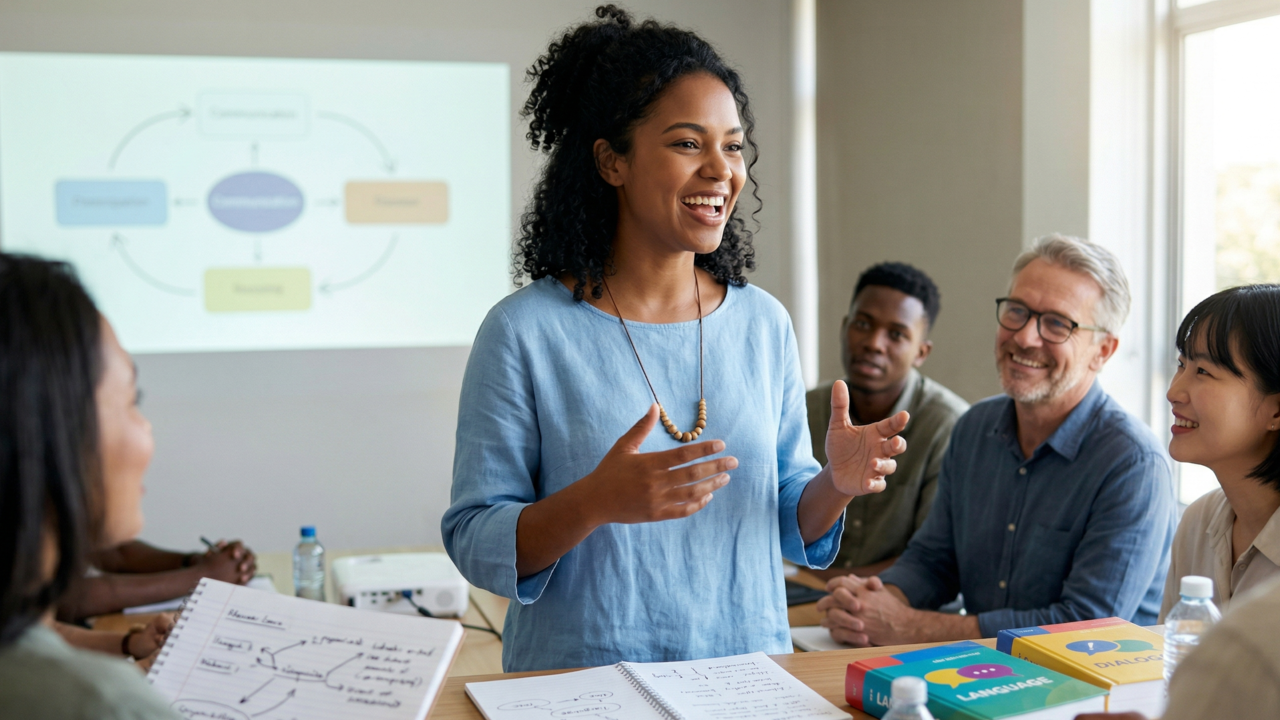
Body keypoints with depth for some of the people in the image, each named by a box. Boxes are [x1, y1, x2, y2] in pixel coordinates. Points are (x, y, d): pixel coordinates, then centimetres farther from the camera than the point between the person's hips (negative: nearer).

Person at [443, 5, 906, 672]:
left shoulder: (764, 323, 3)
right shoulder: (524, 331, -9)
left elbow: (789, 524, 10)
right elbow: (474, 542, -9)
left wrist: (836, 484, -10)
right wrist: (593, 503, -24)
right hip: (584, 691, -2)